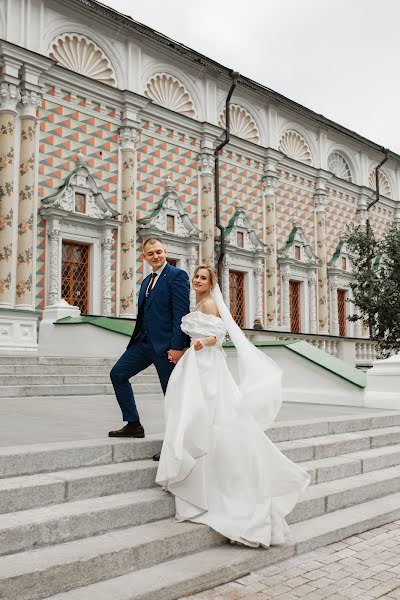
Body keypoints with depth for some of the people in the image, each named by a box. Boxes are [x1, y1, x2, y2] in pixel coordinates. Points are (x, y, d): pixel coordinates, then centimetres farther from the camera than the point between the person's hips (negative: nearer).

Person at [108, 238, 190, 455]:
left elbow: (181, 313, -15)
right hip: (143, 341, 9)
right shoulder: (147, 281, 18)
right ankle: (133, 425, 15)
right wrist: (137, 340, 17)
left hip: (166, 344, -8)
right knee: (117, 374, 7)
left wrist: (177, 346, -21)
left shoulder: (177, 275, -7)